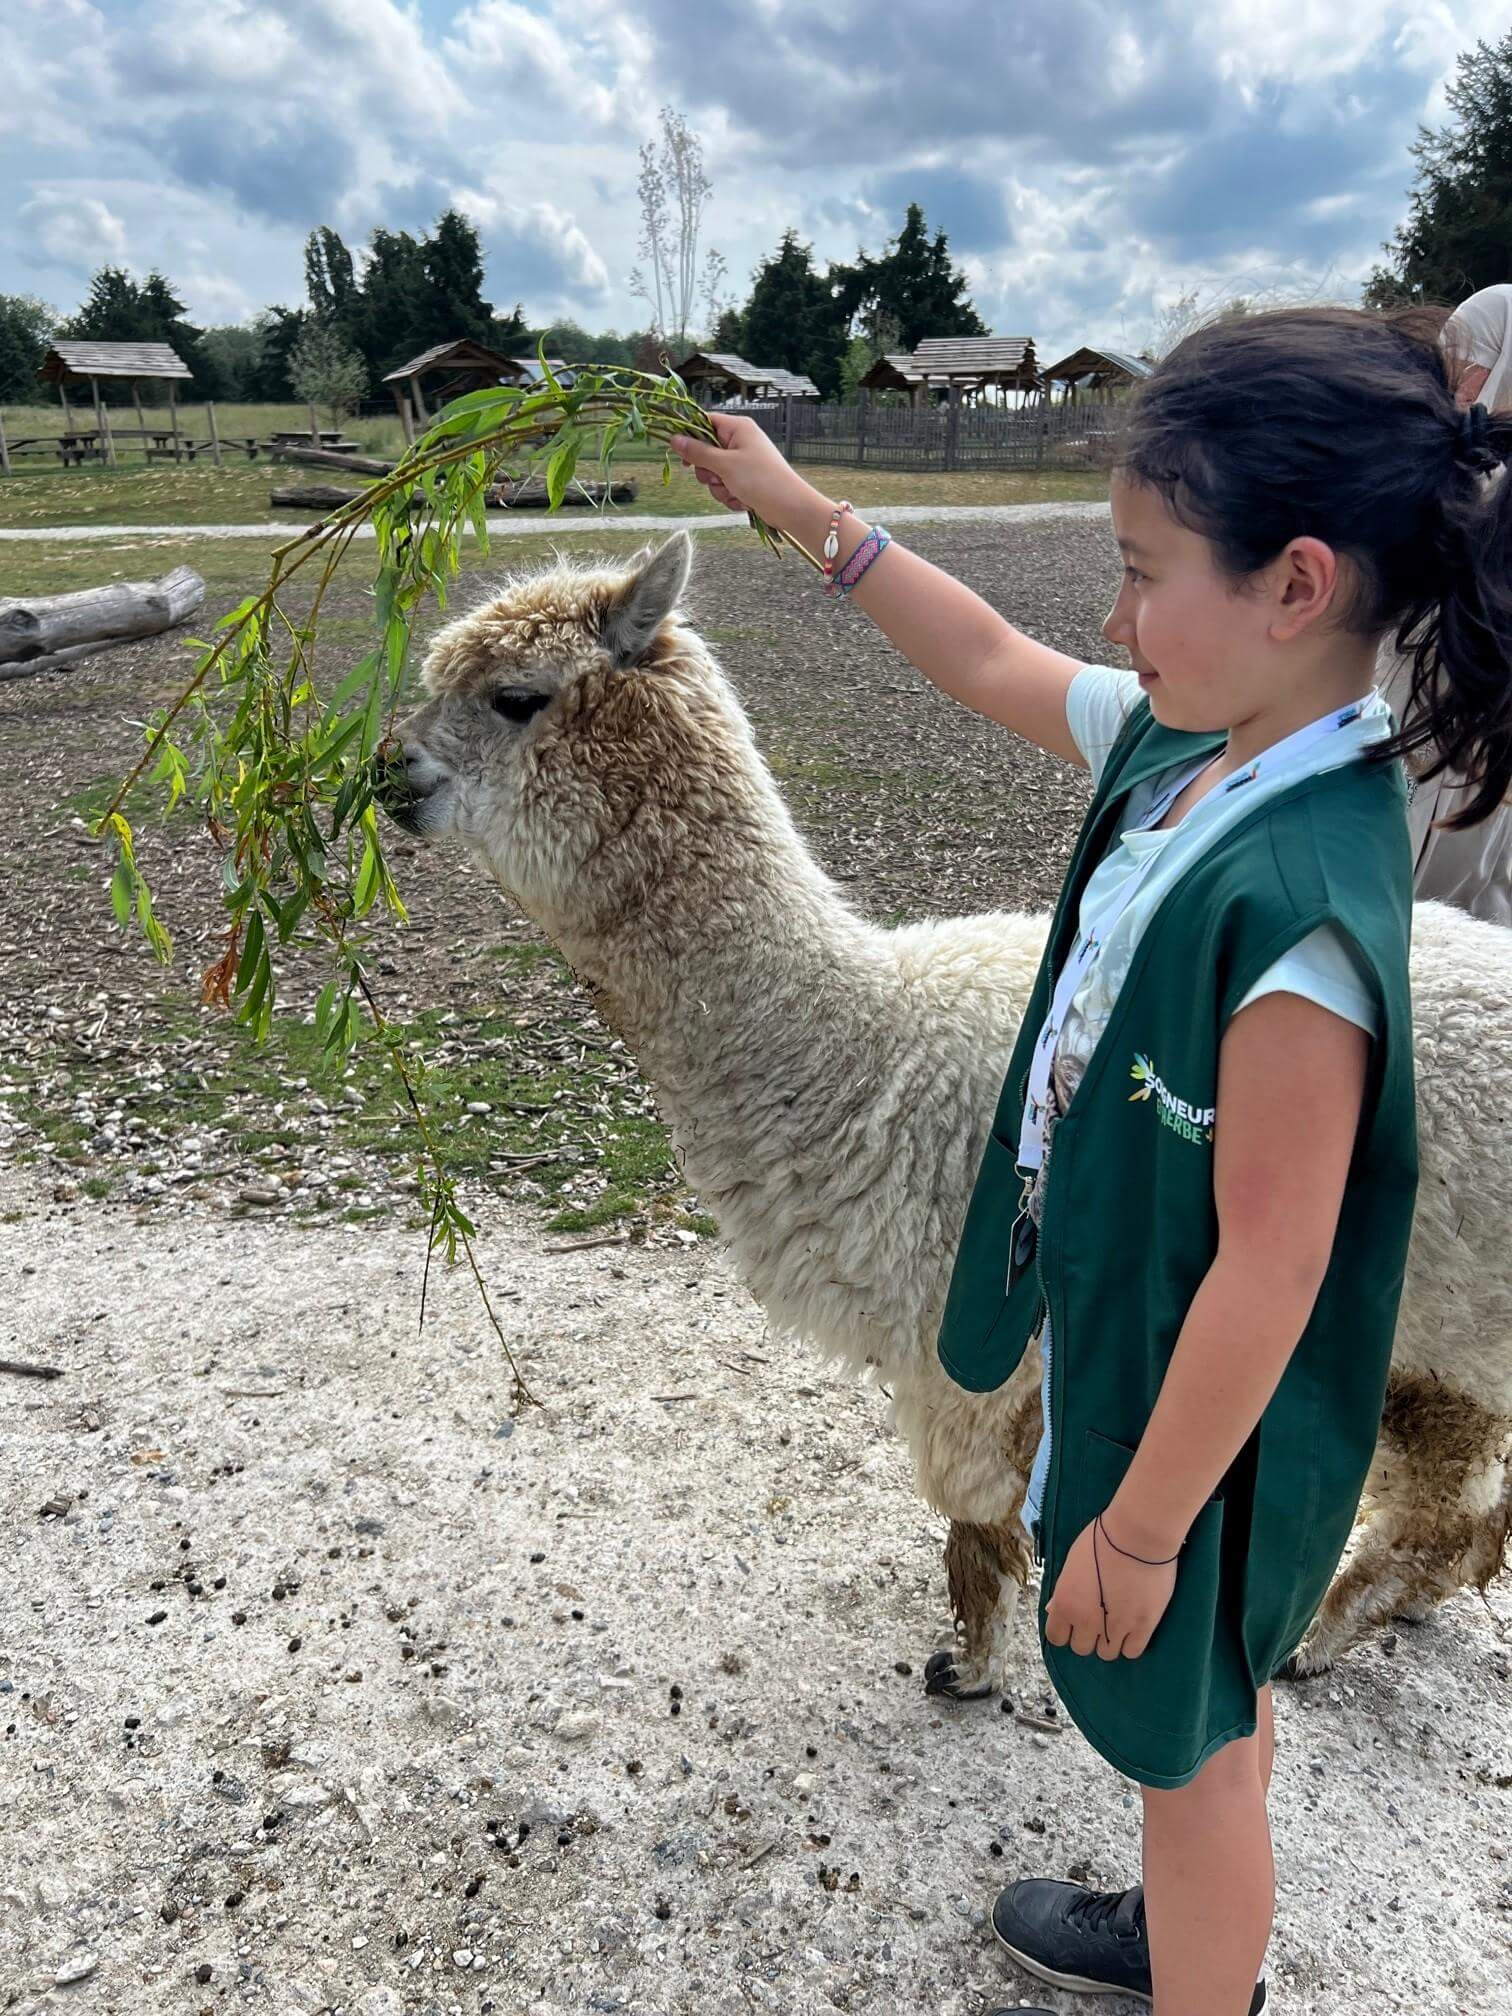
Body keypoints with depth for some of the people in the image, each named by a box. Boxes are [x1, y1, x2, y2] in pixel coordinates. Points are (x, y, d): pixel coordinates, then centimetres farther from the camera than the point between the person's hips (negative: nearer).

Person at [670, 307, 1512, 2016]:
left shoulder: (1298, 905, -34)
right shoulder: (1188, 743, -7)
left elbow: (1272, 1271, -28)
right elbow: (996, 668, 8)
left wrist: (1145, 1524, -17)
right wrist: (801, 512, 13)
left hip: (1203, 1423, -9)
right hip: (1122, 1347, 9)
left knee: (1192, 1741, 18)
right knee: (1207, 1719, 31)